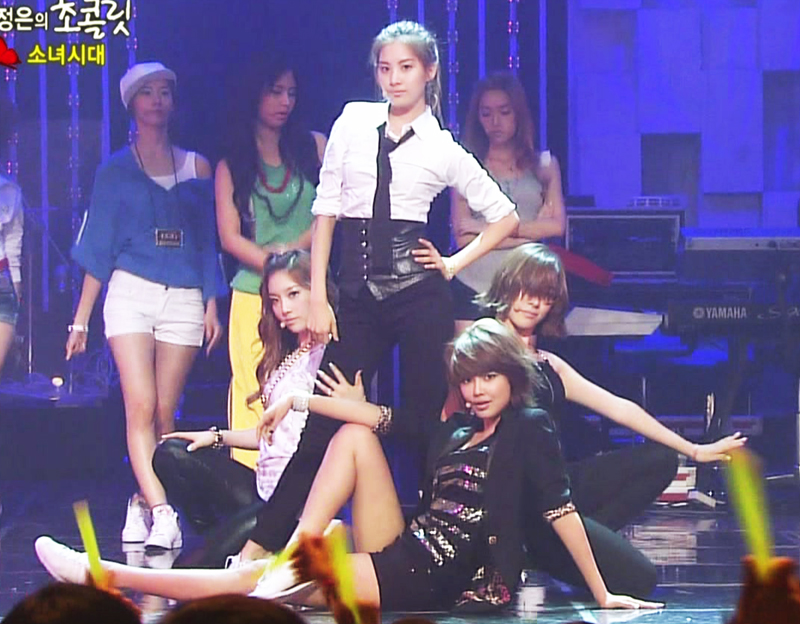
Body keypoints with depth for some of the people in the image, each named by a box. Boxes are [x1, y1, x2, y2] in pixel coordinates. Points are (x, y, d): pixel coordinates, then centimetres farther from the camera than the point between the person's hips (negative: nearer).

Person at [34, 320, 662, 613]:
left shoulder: (530, 429, -3)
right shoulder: (455, 431, 18)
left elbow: (560, 510, -10)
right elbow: (378, 417, 18)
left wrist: (603, 595, -13)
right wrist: (300, 400, 9)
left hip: (436, 583, -7)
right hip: (402, 556, 7)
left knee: (250, 581, -11)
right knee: (353, 437, 3)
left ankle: (103, 575, -10)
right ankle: (291, 559, -11)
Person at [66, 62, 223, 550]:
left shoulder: (196, 167, 14)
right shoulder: (116, 171, 10)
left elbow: (208, 243, 15)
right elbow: (98, 250, 10)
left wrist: (212, 306, 5)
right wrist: (81, 320, 5)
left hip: (184, 298, 2)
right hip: (131, 291, -2)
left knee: (165, 413, -3)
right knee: (141, 407, -15)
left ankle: (143, 504, 7)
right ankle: (163, 513, -24)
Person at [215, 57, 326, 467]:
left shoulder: (314, 147, 13)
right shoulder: (231, 166, 12)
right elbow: (230, 236, 3)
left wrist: (293, 250, -10)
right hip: (254, 292, 0)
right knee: (255, 398, -7)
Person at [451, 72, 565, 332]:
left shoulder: (543, 165, 12)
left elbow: (557, 225, 0)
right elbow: (462, 237, -3)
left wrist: (488, 227, -6)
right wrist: (530, 232, -5)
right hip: (473, 288, -1)